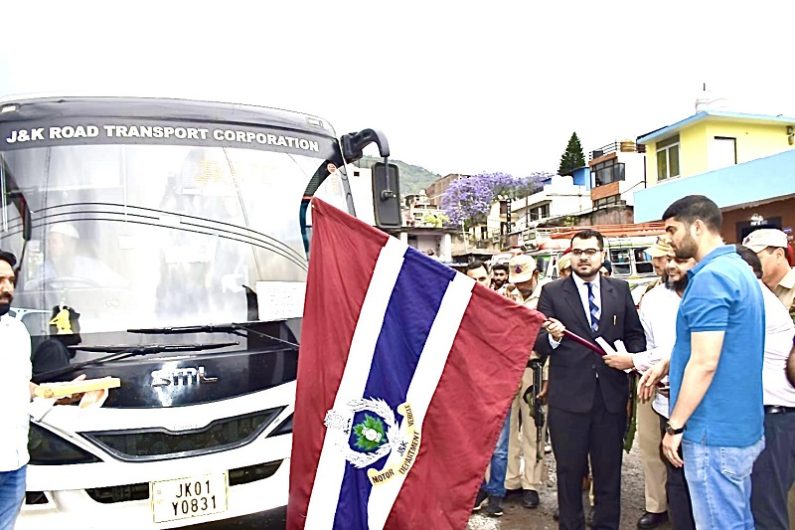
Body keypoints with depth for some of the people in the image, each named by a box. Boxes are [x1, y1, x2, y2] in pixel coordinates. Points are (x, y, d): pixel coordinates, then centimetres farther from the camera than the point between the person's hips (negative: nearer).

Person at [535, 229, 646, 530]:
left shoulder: (620, 290, 8)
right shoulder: (552, 293, 0)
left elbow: (636, 335, 13)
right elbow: (539, 346, -4)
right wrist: (552, 337, -25)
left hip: (611, 394, 2)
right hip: (568, 396, -2)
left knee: (609, 469, 14)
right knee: (569, 470, 11)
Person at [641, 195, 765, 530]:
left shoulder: (710, 278, -20)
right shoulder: (738, 268, 11)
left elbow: (705, 364, -24)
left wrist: (675, 427, -16)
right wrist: (667, 365, 12)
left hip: (714, 434, -10)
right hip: (743, 427, 10)